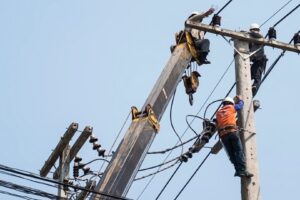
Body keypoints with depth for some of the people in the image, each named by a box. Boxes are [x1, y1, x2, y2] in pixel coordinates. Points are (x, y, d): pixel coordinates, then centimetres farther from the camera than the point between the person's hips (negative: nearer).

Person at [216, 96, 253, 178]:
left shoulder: (218, 112, 26)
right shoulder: (231, 108, 16)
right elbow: (241, 104, 29)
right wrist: (239, 99, 50)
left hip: (222, 135, 4)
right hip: (232, 131, -4)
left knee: (231, 154, 3)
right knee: (239, 151, -8)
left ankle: (238, 170, -10)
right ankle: (242, 170, -21)